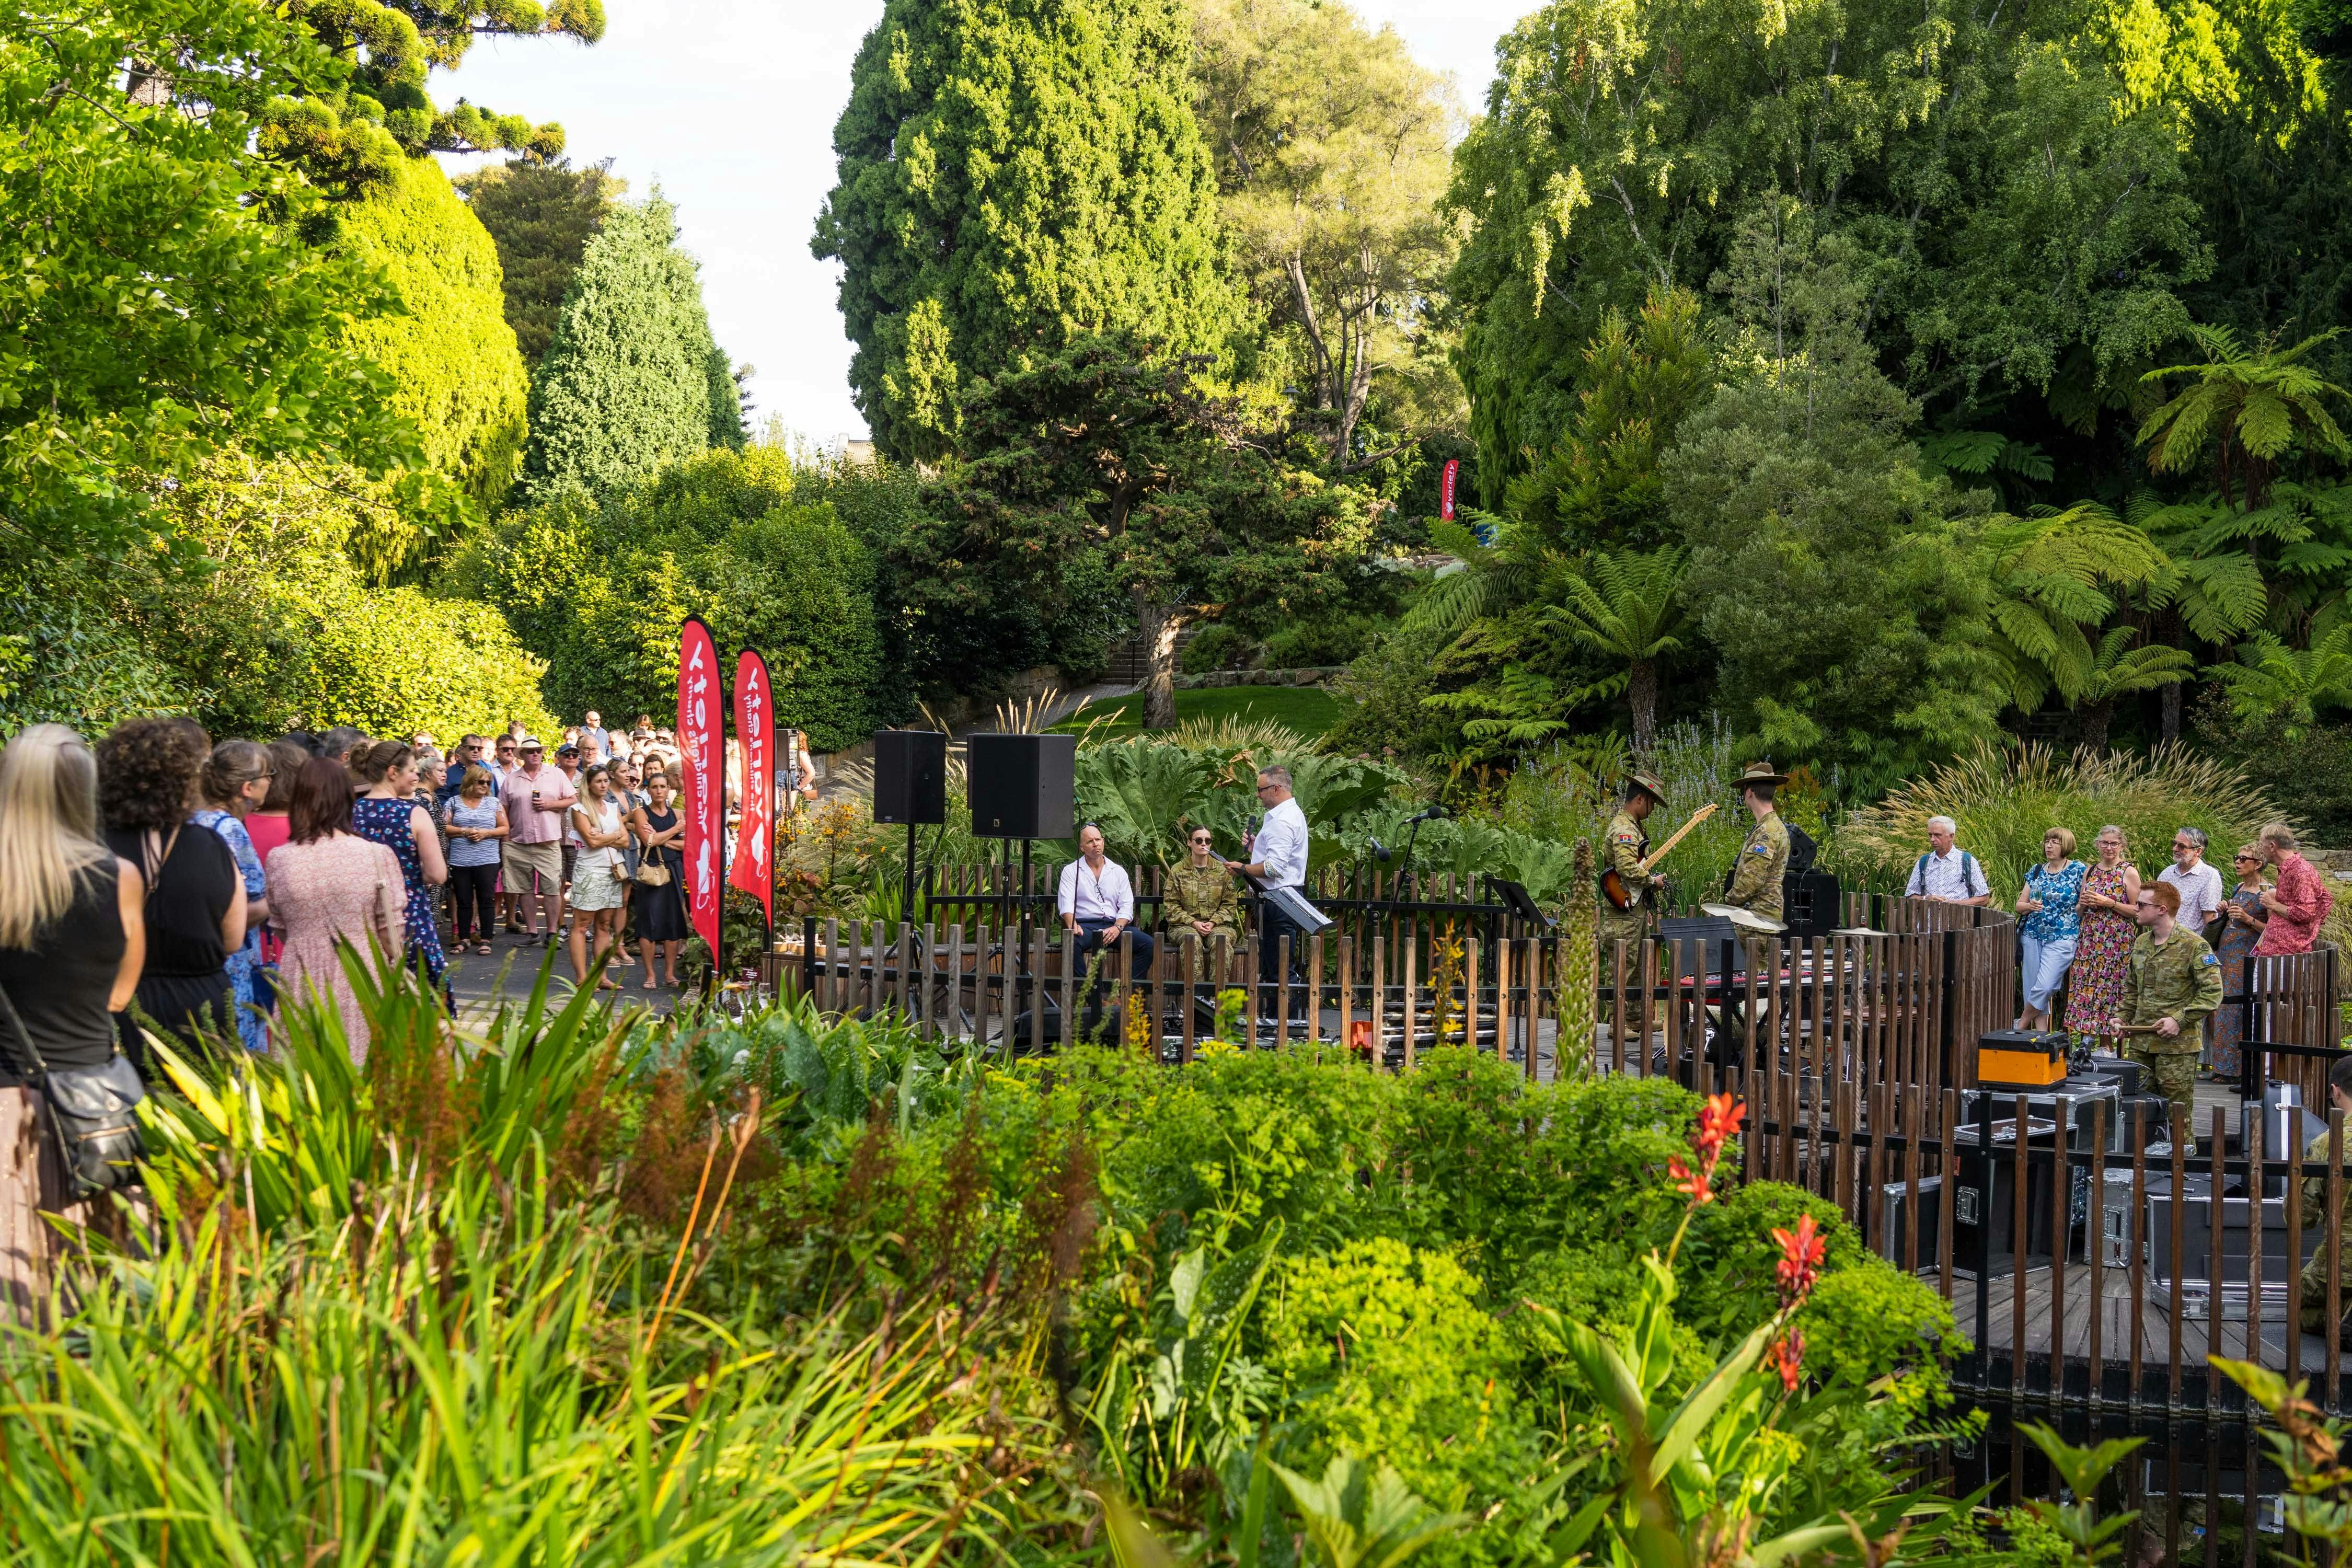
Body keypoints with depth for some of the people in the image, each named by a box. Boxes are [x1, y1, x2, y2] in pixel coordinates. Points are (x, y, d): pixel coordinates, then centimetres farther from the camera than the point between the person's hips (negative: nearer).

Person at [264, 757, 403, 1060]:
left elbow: (280, 927, 7)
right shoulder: (377, 856, -8)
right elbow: (391, 933, -3)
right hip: (361, 983, -2)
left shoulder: (278, 860, -3)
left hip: (300, 985, 2)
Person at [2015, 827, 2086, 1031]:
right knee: (2032, 988, 1)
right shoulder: (2036, 872, 13)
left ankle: (2021, 1026, 3)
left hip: (2062, 938, -5)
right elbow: (2019, 905, 14)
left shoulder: (2079, 871, -1)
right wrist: (2030, 906, -6)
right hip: (2032, 936, 5)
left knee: (2044, 987, -15)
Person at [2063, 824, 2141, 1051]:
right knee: (2089, 989, 0)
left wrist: (2109, 903, -14)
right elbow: (2079, 912, 21)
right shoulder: (2090, 872, 15)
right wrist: (2083, 903, -1)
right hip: (2090, 942, 5)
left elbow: (2137, 911, -6)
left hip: (2118, 944, -5)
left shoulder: (2129, 872, -2)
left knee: (2112, 991, -8)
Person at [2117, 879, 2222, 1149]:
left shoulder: (2194, 945, -11)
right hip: (2141, 1041, 7)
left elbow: (2212, 992, -13)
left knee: (2178, 1112, -2)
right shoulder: (2141, 943, 12)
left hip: (2178, 1045, -7)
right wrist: (2124, 1017, 9)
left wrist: (2180, 1020, -18)